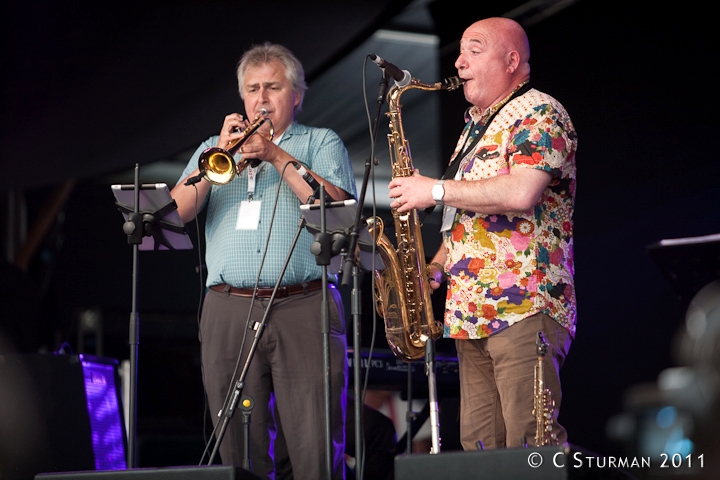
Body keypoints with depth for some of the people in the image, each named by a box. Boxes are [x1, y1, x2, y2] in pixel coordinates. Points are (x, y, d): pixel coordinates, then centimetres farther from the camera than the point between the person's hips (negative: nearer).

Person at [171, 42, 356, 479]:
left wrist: (278, 155, -5)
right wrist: (220, 154, 0)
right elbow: (177, 211, 9)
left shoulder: (322, 143, 16)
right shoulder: (214, 147, 24)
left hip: (304, 311, -2)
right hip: (230, 313, 3)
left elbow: (339, 208, -3)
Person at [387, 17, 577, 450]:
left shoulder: (538, 113, -5)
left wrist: (436, 190, -13)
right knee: (480, 445, 7)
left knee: (531, 445, -13)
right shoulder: (474, 128, 24)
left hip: (524, 309, -9)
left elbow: (521, 193, -22)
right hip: (471, 314, 9)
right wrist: (434, 268, 11)